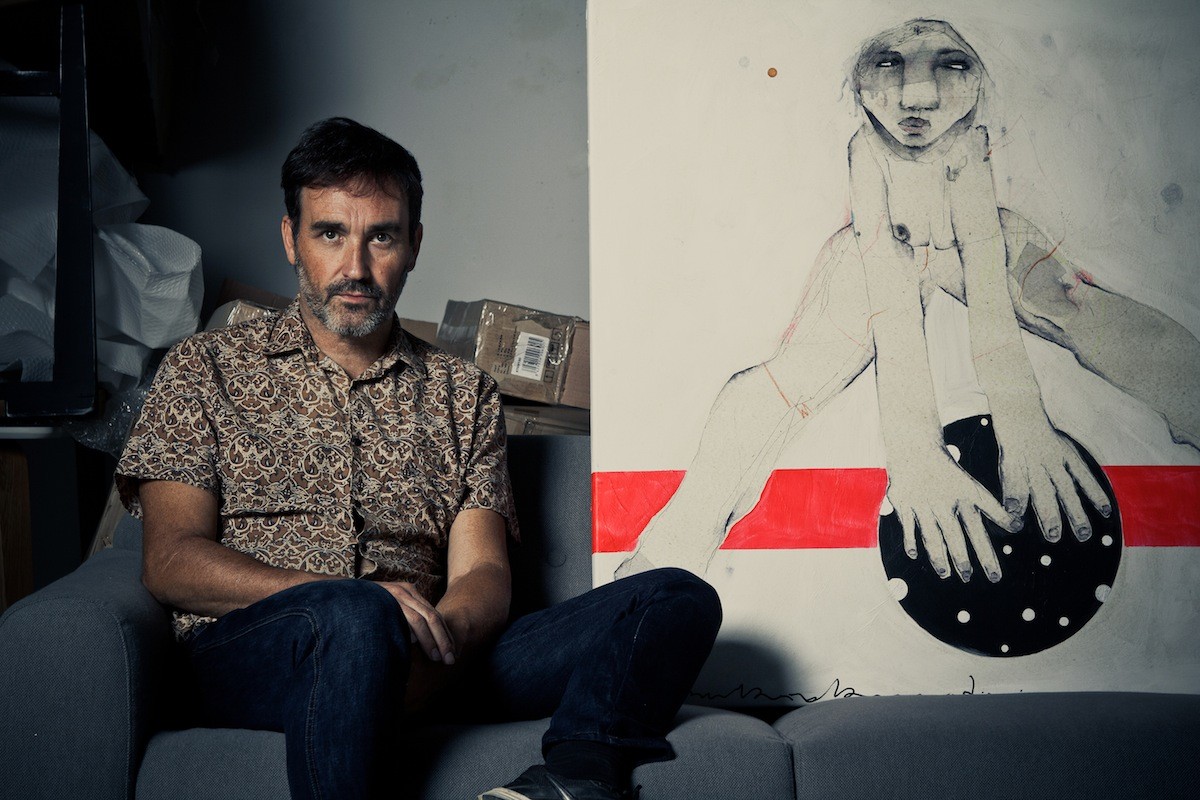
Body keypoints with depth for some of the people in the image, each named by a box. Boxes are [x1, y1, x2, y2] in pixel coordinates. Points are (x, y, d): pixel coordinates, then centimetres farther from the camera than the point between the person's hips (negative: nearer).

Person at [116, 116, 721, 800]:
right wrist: (346, 597, -16)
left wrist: (440, 636, -19)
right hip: (252, 653, -3)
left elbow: (483, 577, 7)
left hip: (435, 662, 3)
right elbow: (171, 563, 1)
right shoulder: (206, 370, 13)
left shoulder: (464, 393, 19)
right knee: (358, 616, -39)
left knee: (678, 600, -16)